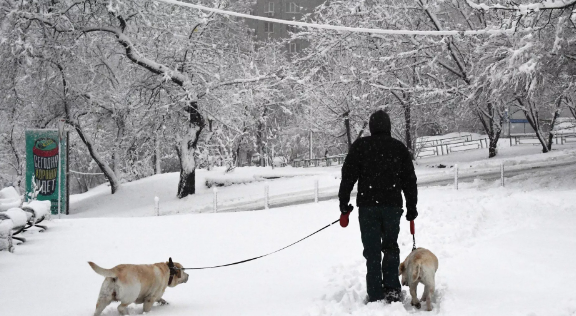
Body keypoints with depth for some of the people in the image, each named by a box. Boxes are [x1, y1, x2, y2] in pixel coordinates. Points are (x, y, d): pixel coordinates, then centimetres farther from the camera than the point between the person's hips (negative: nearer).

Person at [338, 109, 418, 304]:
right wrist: (412, 208, 18)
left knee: (372, 251, 2)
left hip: (368, 206, -2)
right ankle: (392, 289, 8)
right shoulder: (399, 148, 7)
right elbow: (410, 181, 11)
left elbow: (348, 176, -3)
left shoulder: (360, 146, -1)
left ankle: (375, 296, 1)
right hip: (393, 206, 2)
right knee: (391, 248, 16)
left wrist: (344, 204, 2)